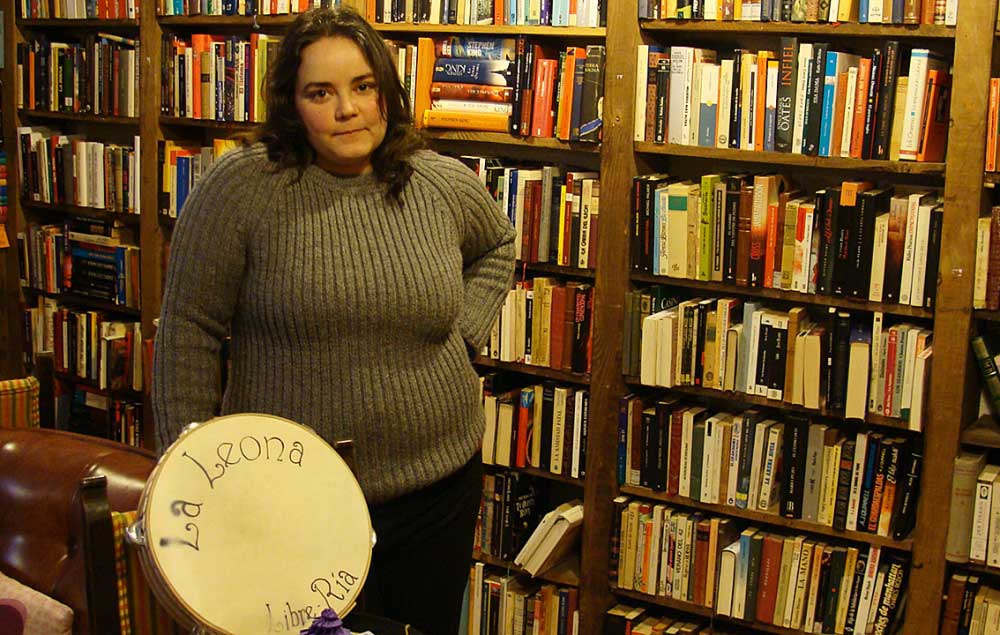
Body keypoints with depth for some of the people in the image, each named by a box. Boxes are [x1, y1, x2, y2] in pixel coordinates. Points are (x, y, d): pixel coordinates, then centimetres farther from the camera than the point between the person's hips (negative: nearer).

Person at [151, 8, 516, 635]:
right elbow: (190, 330, -8)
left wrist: (466, 328, 6)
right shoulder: (240, 188, -12)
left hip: (438, 483, 3)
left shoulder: (447, 184, 0)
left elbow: (497, 248, 22)